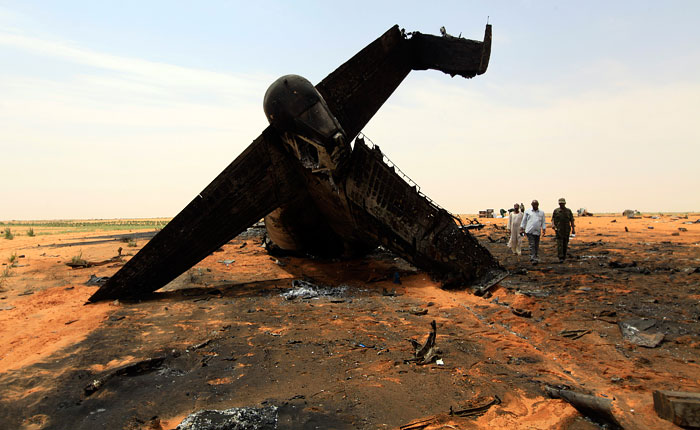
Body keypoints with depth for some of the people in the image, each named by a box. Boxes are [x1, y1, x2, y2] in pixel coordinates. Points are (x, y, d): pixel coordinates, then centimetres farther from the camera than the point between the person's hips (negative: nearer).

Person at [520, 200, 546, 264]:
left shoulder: (541, 213, 12)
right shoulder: (528, 212, 7)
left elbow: (543, 222, 13)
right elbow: (524, 221, 10)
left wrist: (544, 229, 3)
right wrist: (522, 228, 6)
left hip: (537, 232, 3)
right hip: (529, 231, -3)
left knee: (536, 246, 7)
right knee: (532, 245, -10)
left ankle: (532, 257, 19)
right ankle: (534, 259, -13)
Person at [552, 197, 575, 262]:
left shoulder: (568, 211, 6)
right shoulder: (556, 211, 3)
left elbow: (572, 220, 7)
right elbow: (553, 219, 1)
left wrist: (573, 229, 1)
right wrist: (553, 226, -18)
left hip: (567, 230, 2)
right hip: (559, 230, -2)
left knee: (565, 244, 8)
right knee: (559, 243, -12)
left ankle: (564, 256, 23)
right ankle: (560, 258, -16)